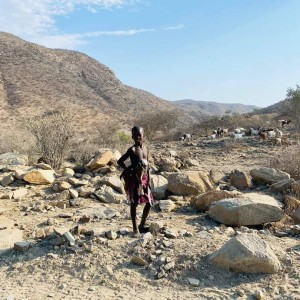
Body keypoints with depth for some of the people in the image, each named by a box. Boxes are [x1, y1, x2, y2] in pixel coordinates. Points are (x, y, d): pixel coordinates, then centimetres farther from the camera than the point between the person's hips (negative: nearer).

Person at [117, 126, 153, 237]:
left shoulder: (145, 148, 8)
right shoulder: (132, 150, -11)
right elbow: (120, 161, -9)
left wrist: (148, 180, 10)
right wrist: (128, 170, -19)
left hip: (144, 179, 7)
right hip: (135, 179, -6)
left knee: (149, 203, 10)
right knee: (134, 203, 2)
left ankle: (142, 225, 26)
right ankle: (135, 228, 13)